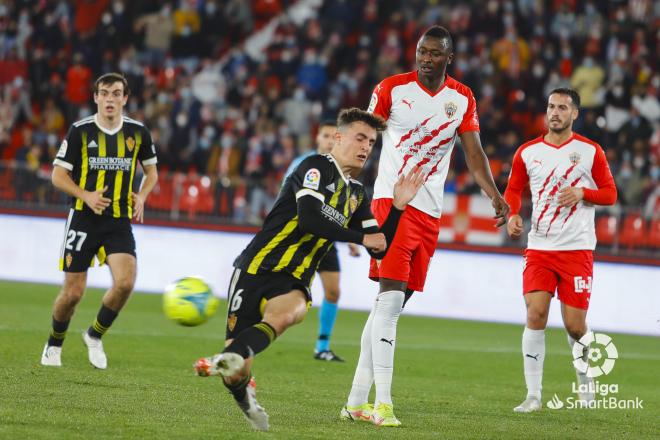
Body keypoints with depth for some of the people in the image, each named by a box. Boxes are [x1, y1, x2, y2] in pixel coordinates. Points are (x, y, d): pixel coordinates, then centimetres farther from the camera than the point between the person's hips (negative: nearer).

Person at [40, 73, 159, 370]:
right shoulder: (80, 131, -5)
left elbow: (151, 170, 17)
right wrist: (86, 195, -18)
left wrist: (141, 196, -2)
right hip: (83, 219, -2)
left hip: (120, 221, 2)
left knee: (125, 283, -19)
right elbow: (58, 175, -2)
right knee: (73, 293, -1)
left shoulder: (138, 132, 2)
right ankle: (54, 345, 26)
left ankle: (95, 335, 7)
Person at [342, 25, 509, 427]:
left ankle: (357, 401, 12)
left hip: (430, 212, 5)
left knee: (391, 304, 7)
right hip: (393, 201, -5)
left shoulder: (463, 98, 8)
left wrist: (495, 195, -6)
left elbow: (473, 151, 7)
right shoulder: (392, 89, -3)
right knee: (392, 297, -16)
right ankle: (383, 404, -19)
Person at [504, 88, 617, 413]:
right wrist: (512, 215, -3)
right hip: (539, 248, 2)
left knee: (575, 325, -2)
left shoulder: (590, 151, 1)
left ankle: (585, 381, 28)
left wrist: (582, 193, -14)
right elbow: (513, 189, 17)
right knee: (535, 315, -12)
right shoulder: (528, 152, 7)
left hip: (577, 249, -2)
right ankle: (533, 395, -8)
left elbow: (610, 193, 5)